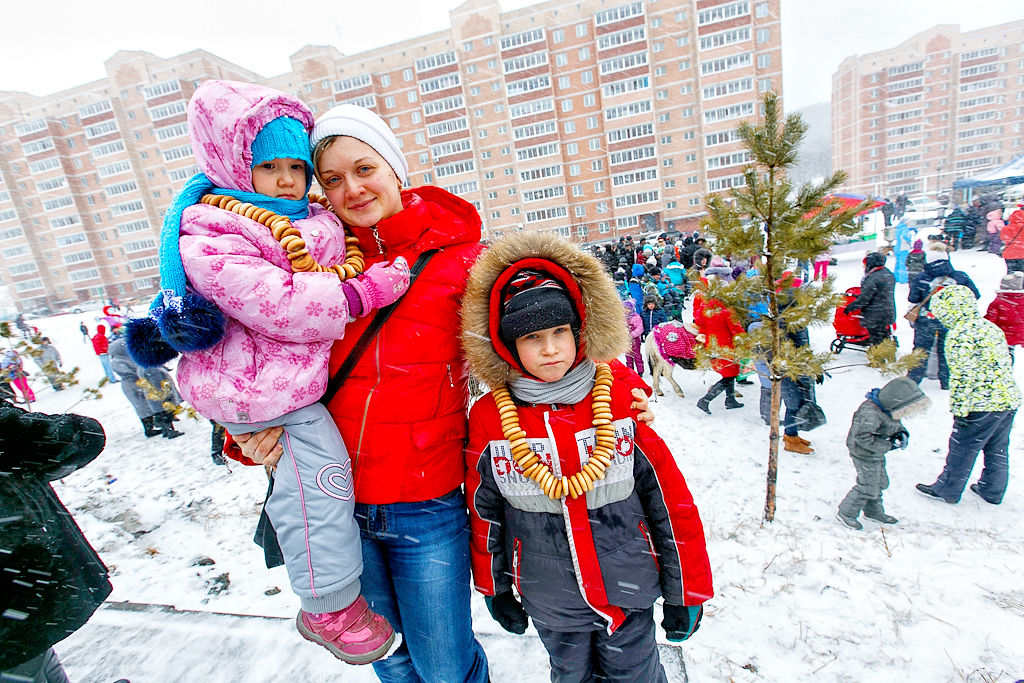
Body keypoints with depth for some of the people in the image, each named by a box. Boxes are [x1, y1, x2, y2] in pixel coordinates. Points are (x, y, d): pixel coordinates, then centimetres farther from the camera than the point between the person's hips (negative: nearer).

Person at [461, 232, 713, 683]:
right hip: (549, 607, 1)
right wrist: (494, 589, 10)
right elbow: (484, 514, 0)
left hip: (631, 594, 0)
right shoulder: (489, 419, -15)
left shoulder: (623, 400, -16)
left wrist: (686, 591, -1)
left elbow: (669, 498, -8)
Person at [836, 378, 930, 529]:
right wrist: (888, 445, -28)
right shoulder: (871, 413, -34)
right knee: (868, 486, -3)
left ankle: (874, 511, 42)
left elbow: (896, 424, 14)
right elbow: (862, 437, -35)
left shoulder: (890, 409, -6)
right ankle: (846, 513, 12)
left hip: (877, 454, 10)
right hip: (865, 454, -10)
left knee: (880, 482, 23)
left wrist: (902, 433, -7)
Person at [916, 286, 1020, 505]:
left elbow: (963, 376, -22)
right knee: (997, 449, 20)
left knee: (961, 447, 5)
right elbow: (1004, 363, 19)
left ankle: (947, 490, 17)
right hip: (1009, 399, 9)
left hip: (983, 404, -9)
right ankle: (992, 490, 33)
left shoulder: (959, 335, -19)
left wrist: (959, 408, -17)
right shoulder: (990, 327, 10)